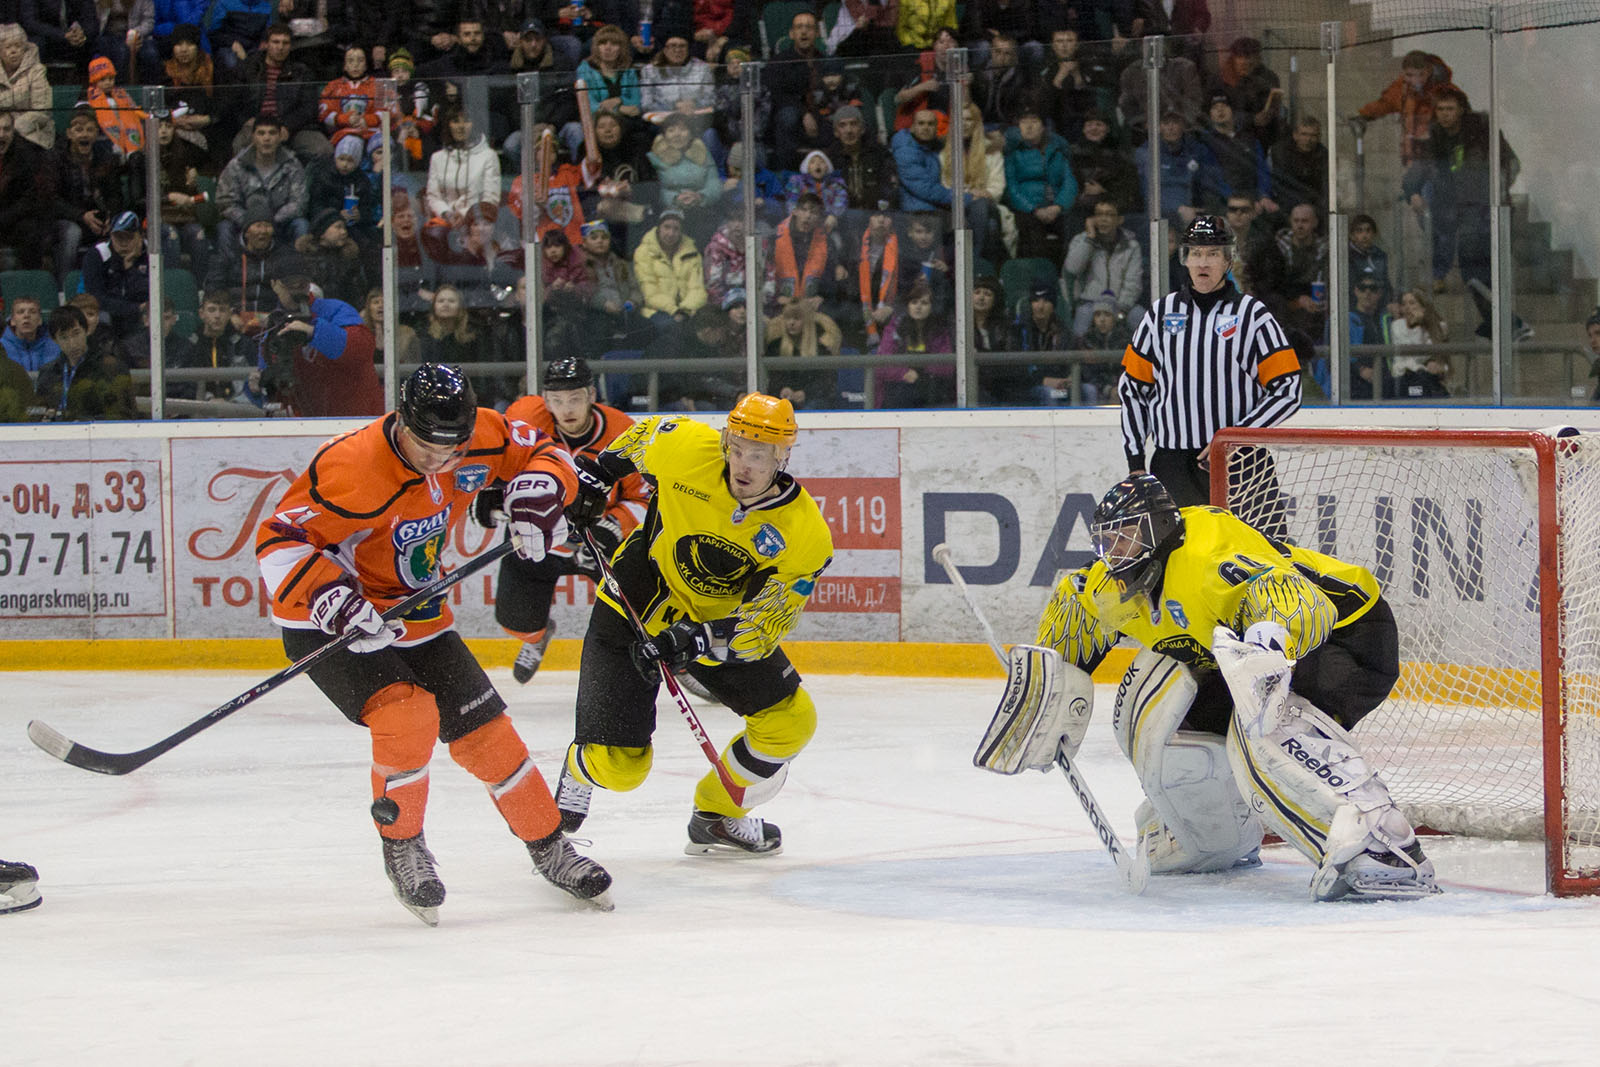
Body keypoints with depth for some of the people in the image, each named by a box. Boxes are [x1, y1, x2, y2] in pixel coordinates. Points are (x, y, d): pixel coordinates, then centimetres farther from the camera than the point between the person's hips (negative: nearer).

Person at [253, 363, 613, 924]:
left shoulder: (478, 438, -12)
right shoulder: (352, 468, -31)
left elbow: (541, 452, 6)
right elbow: (280, 540, -26)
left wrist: (539, 488, -16)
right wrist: (328, 593, -39)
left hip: (416, 614, 6)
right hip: (329, 621, -6)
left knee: (486, 730, 5)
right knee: (408, 714, -27)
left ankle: (551, 851, 22)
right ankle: (401, 849, -5)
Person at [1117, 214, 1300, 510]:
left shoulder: (1252, 314, 1)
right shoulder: (1162, 312, 11)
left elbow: (1288, 391, -3)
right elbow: (1131, 386, 16)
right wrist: (1135, 461, 10)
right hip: (1172, 463, 3)